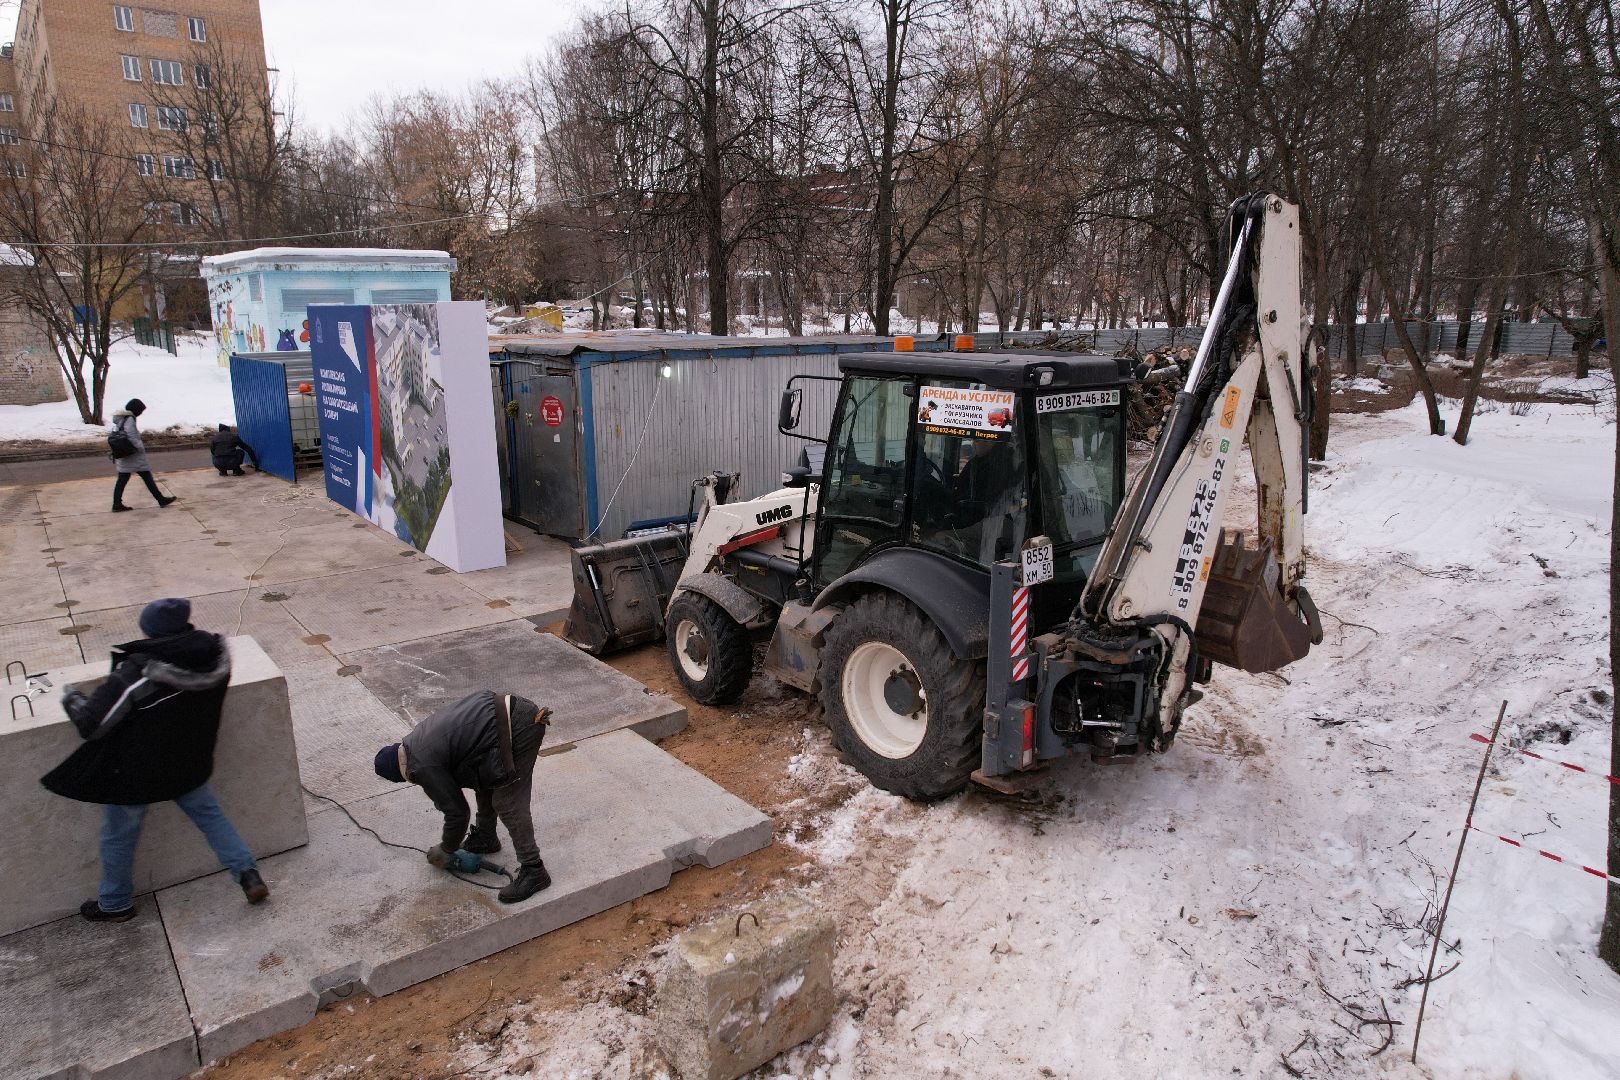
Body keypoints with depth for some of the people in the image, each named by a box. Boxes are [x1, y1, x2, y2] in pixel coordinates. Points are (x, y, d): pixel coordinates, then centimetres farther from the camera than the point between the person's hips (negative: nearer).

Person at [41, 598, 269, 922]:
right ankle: (248, 875, 16)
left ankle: (115, 904, 38)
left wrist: (71, 700, -4)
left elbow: (91, 725, -24)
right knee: (209, 814, 22)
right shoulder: (213, 656, -16)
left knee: (118, 837, 19)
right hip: (189, 765, 4)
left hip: (137, 773, -4)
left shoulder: (137, 673, -30)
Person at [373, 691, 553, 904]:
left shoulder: (423, 767, -5)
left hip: (518, 727, -11)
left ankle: (533, 871, 5)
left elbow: (456, 810, 2)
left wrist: (445, 851, 20)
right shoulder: (417, 741, 23)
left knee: (508, 804, -2)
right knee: (485, 779, 27)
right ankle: (485, 838, 45)